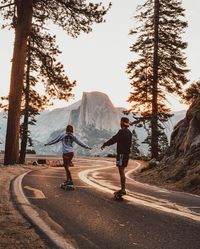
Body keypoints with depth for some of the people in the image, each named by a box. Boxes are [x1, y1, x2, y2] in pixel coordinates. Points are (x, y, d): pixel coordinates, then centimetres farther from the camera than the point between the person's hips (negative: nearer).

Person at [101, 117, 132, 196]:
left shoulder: (122, 131, -16)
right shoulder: (129, 132, 14)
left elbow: (114, 139, -15)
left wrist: (104, 145, -5)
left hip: (121, 154, -9)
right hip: (126, 153, 9)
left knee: (121, 171, -6)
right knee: (122, 171, 15)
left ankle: (123, 190, -5)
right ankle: (122, 189, 21)